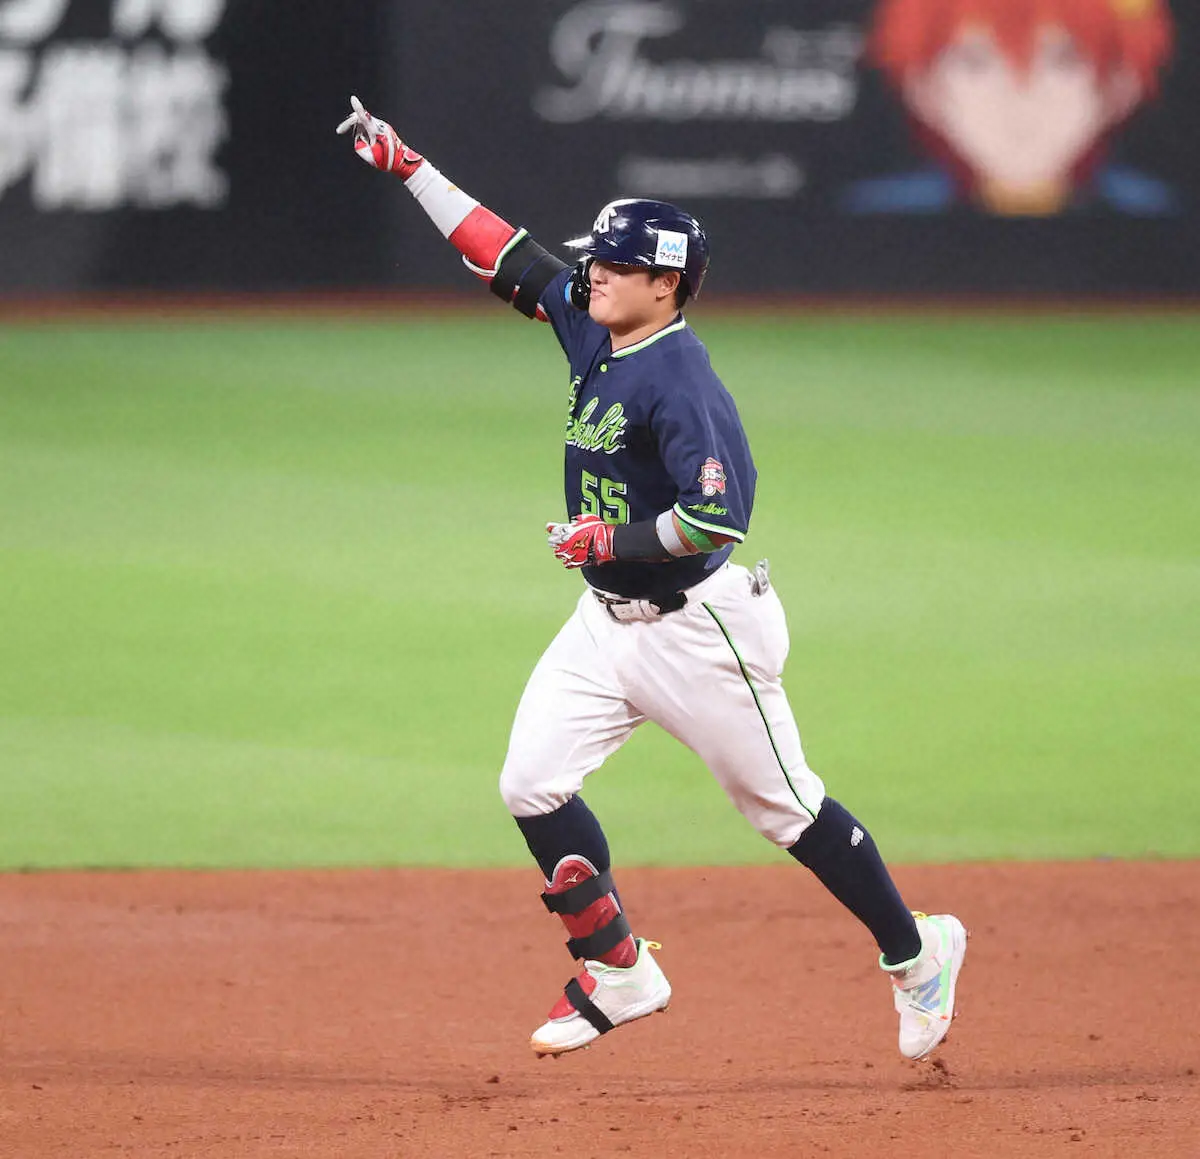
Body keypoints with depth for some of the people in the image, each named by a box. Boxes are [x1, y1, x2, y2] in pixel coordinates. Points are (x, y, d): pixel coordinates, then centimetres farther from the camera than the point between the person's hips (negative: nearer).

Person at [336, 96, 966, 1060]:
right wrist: (407, 167, 10)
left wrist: (614, 540, -23)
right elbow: (506, 255, 11)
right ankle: (619, 971, 10)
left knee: (784, 806, 3)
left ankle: (916, 954, 20)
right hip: (608, 620, 8)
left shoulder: (679, 380, -23)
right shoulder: (591, 329, 2)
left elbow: (719, 516, -30)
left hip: (698, 626, -8)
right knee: (533, 784, -3)